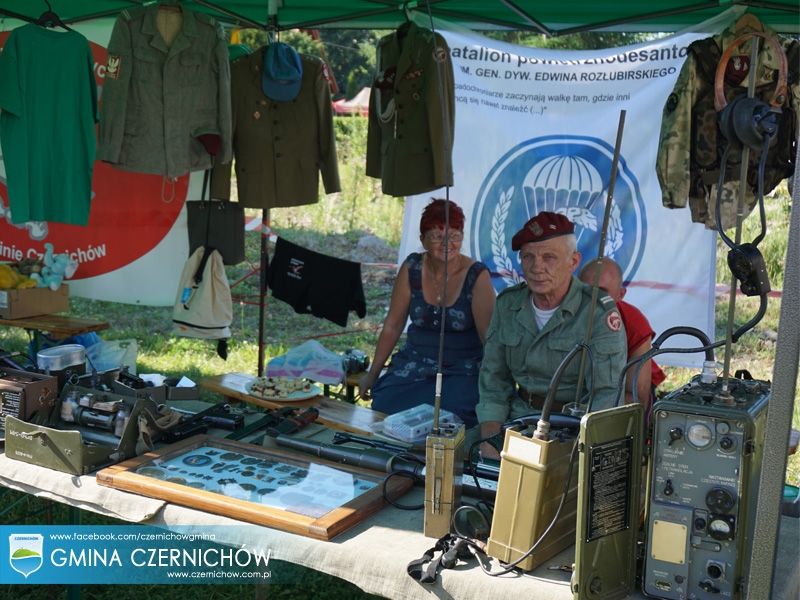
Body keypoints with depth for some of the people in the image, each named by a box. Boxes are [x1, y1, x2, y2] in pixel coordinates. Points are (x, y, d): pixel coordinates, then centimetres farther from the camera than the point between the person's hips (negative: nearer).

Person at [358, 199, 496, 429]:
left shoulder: (477, 276, -10)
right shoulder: (412, 268, -1)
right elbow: (392, 326, 7)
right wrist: (372, 374, 9)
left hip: (462, 372, -3)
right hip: (413, 365, 3)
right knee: (383, 410, -20)